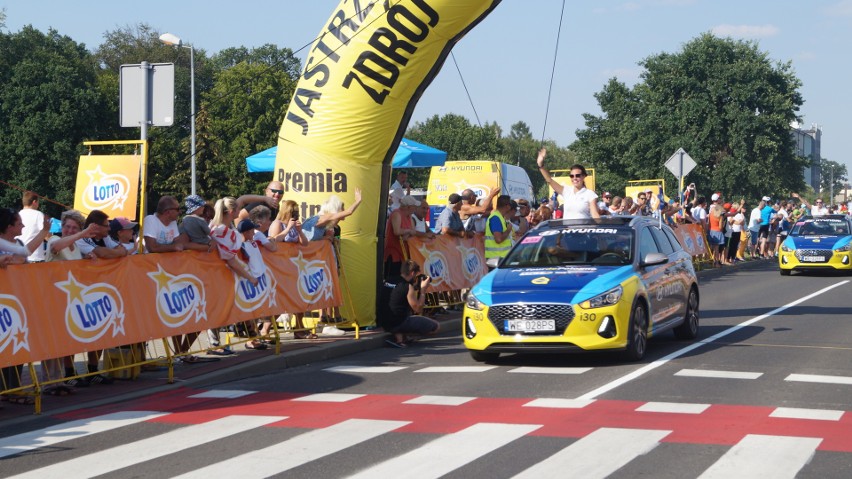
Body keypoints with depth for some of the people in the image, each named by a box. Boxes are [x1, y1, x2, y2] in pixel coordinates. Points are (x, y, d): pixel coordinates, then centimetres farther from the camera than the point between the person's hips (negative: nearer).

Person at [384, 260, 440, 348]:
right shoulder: (407, 286, -13)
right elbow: (418, 309, -7)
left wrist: (415, 287, 18)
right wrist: (422, 289, 0)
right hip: (398, 323, -8)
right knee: (436, 326, 2)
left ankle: (399, 334, 9)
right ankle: (400, 336, -5)